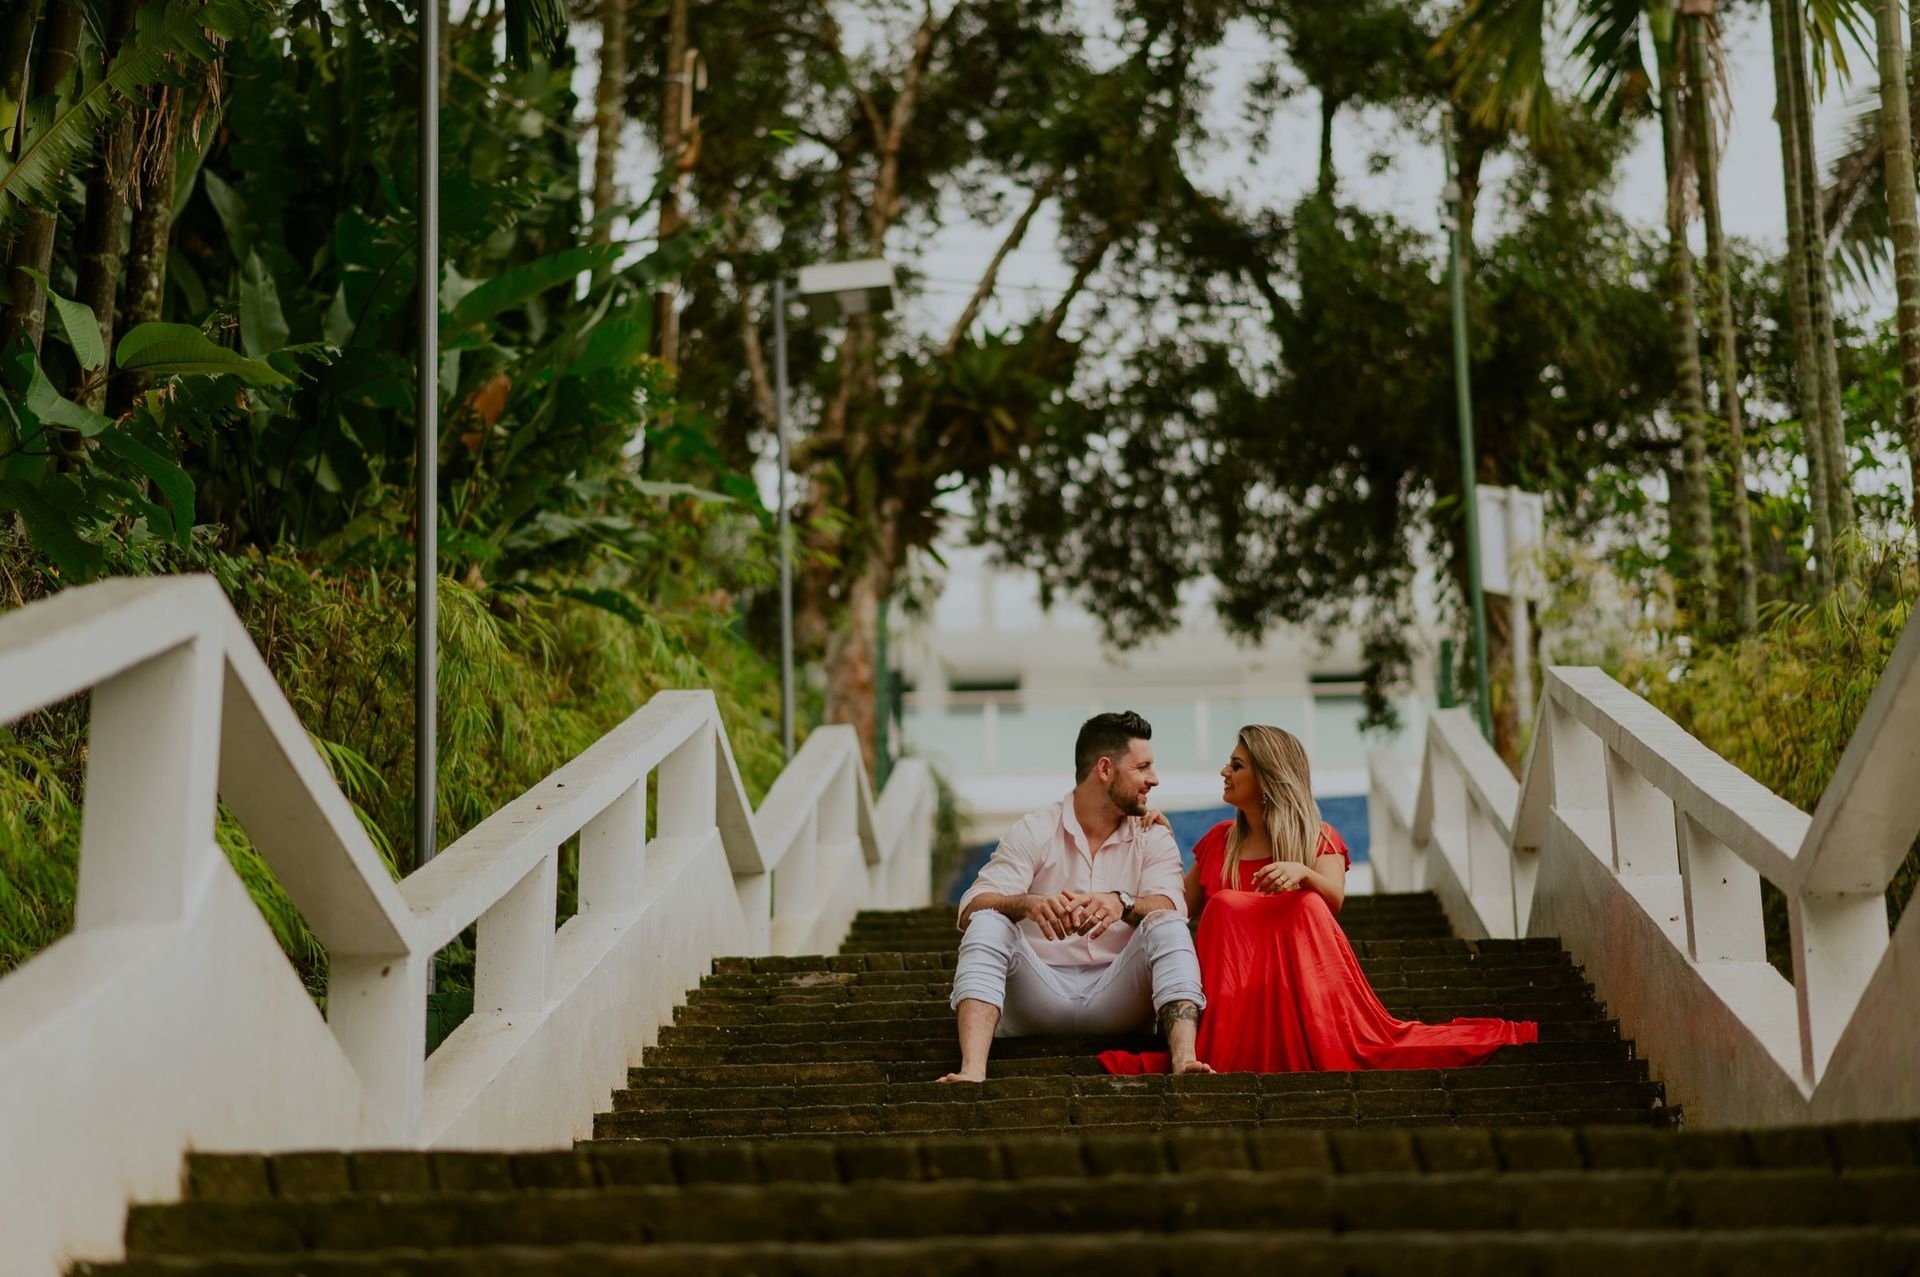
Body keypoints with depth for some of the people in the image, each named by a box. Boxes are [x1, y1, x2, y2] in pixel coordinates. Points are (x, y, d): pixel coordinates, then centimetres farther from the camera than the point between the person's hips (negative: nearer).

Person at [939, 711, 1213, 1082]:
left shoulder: (1154, 838, 9)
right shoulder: (1033, 832, 3)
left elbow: (1171, 908, -10)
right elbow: (971, 908, -10)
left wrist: (1122, 903, -33)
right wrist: (1028, 904, -32)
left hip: (1116, 996, 1)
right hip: (1040, 993, -1)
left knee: (1168, 927, -21)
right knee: (988, 924, -23)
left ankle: (1184, 1058, -42)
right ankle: (972, 1069, -43)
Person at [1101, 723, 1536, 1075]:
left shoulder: (1317, 838, 11)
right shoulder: (1219, 840, 21)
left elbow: (1334, 897, -10)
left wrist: (1302, 872, -30)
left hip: (1299, 974, -2)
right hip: (1234, 978, 2)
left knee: (1307, 905, -31)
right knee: (1225, 906, -28)